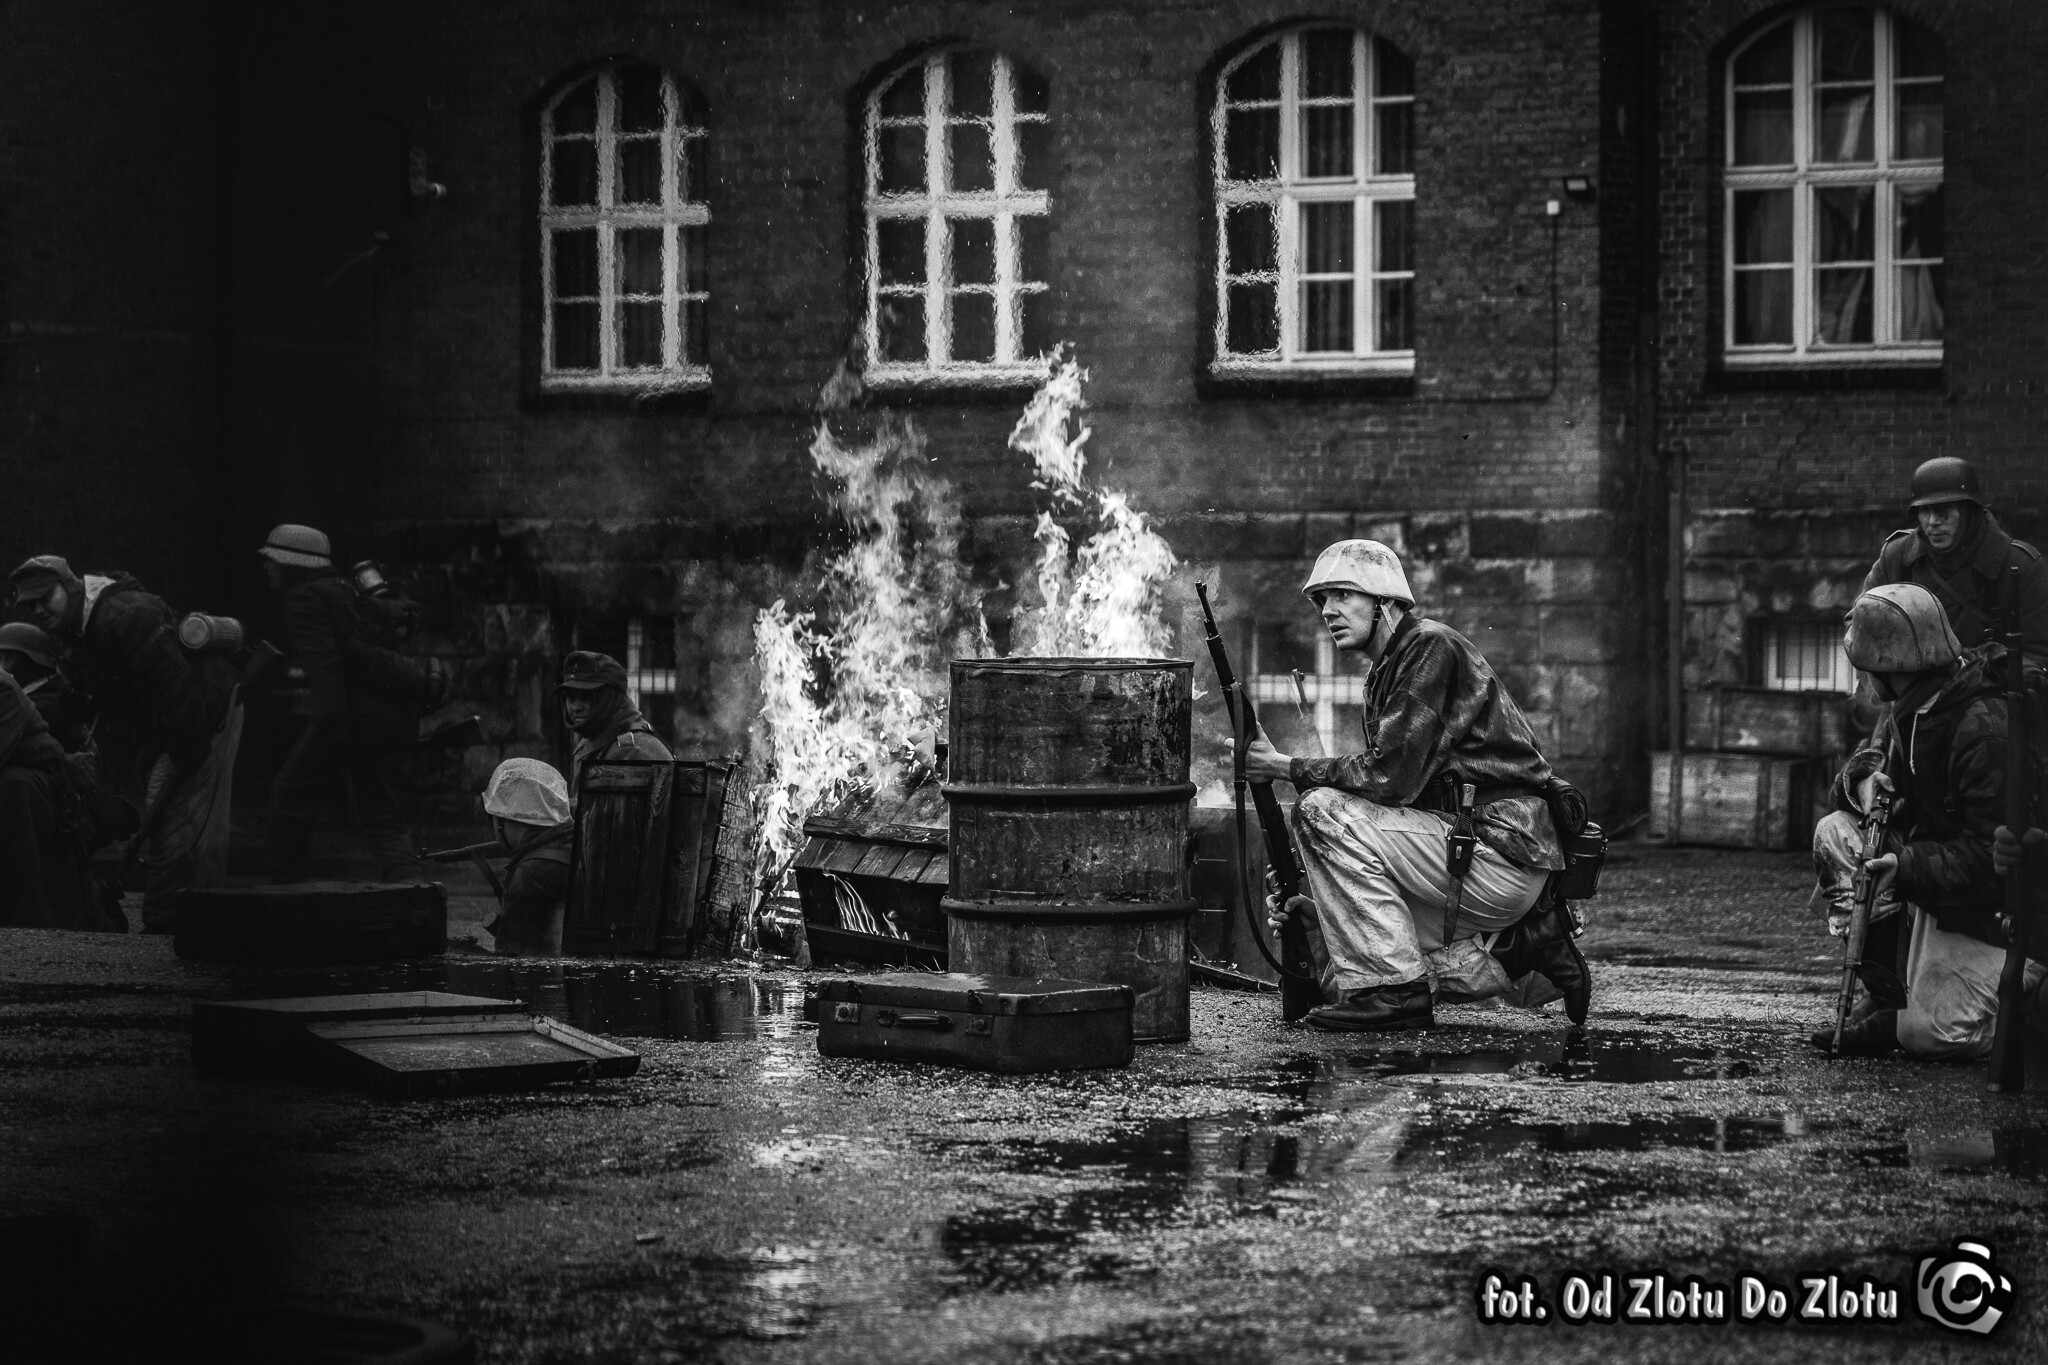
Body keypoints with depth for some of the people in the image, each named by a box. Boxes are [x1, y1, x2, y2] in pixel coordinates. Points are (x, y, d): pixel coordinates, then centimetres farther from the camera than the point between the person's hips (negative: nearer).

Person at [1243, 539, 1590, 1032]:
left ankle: (1393, 991, -14)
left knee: (1322, 811, -17)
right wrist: (1321, 898, 12)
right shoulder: (1384, 674, 20)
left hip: (1505, 852, -10)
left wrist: (1289, 768, -9)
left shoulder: (1431, 648, -10)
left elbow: (1392, 778, -20)